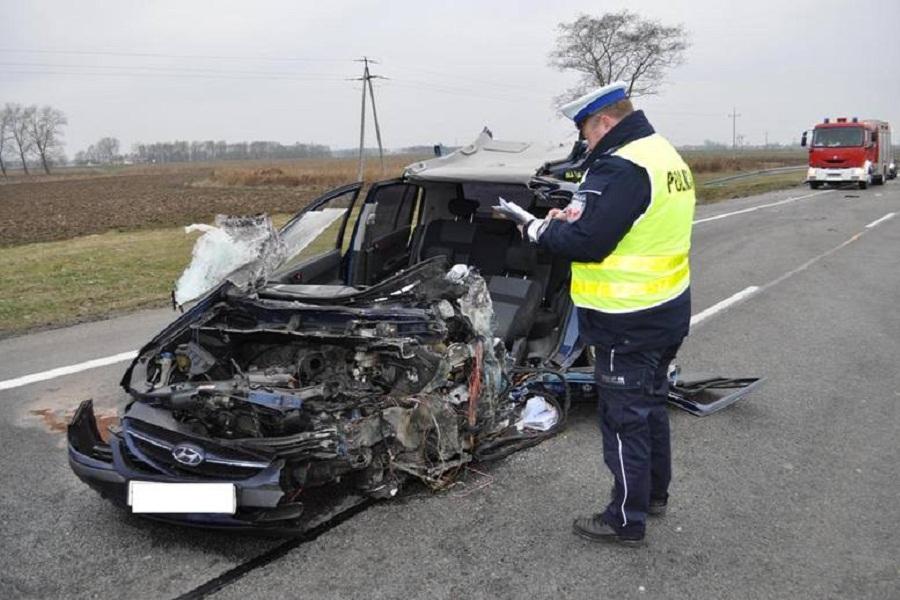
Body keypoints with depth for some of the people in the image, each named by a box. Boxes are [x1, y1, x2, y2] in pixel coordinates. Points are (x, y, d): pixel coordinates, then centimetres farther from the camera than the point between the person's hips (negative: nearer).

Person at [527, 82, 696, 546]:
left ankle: (626, 520, 17)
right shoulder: (666, 155, 11)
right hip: (668, 309, 10)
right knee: (651, 404, 23)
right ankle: (655, 493, 40)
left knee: (624, 419, 3)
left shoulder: (621, 168, -22)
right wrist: (573, 217, 6)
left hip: (628, 324, -10)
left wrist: (540, 230, -8)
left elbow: (586, 244, -26)